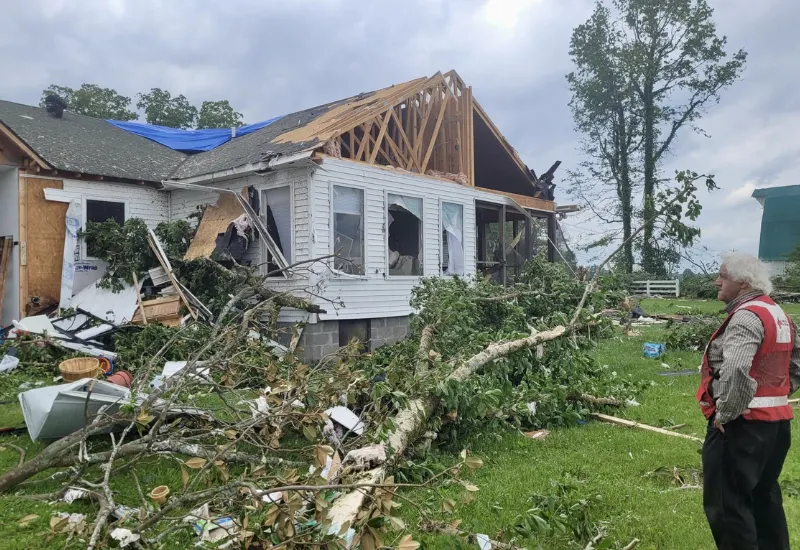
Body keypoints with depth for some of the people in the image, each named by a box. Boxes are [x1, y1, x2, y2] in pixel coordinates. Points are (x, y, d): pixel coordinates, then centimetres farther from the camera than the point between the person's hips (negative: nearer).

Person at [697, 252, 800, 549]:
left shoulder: (746, 316, -19)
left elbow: (736, 372, -33)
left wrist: (724, 414, -20)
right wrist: (774, 397, 18)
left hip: (742, 424, -10)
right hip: (776, 420, 10)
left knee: (726, 502, -2)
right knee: (764, 496, 21)